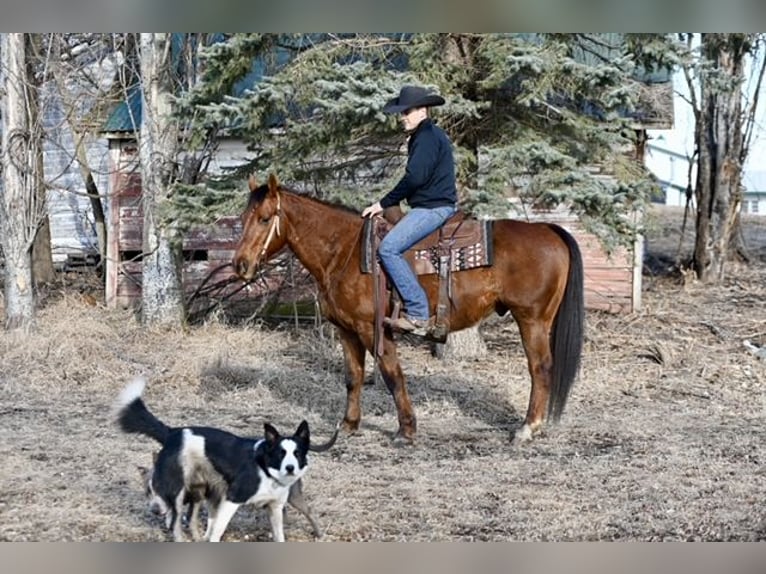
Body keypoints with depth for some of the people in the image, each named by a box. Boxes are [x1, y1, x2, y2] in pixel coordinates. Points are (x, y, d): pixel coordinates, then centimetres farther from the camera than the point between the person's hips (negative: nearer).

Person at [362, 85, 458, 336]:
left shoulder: (427, 137, -13)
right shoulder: (425, 136, 20)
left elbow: (414, 178, -21)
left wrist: (383, 204, -13)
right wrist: (388, 204, 18)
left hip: (433, 207, -11)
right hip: (429, 205, 11)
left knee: (389, 248, -21)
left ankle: (418, 313, -23)